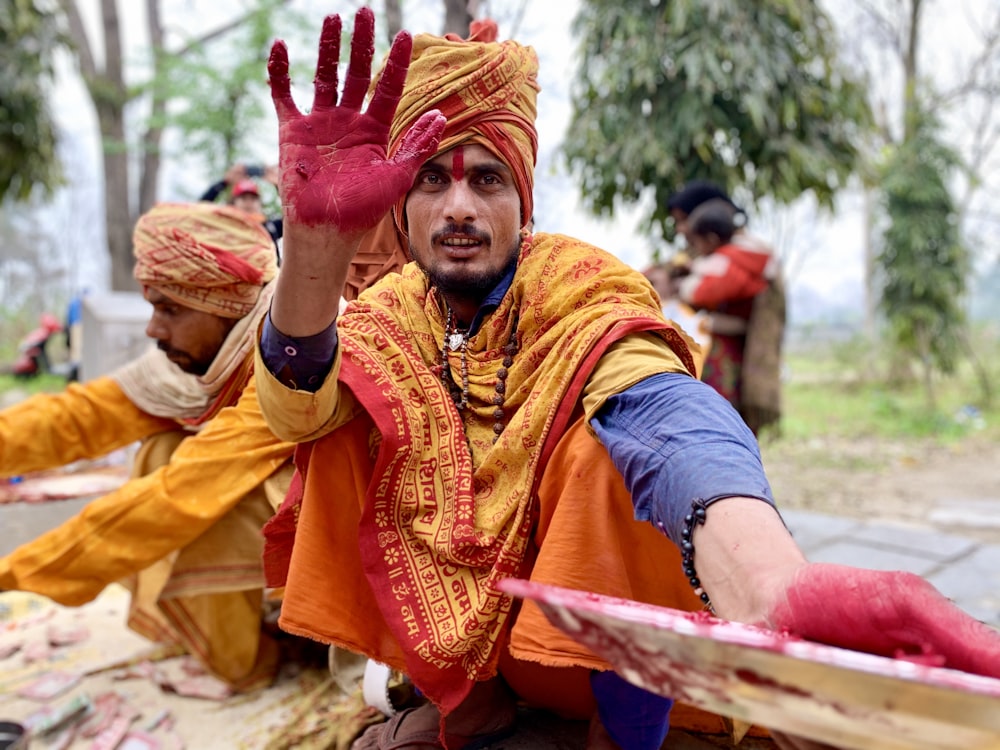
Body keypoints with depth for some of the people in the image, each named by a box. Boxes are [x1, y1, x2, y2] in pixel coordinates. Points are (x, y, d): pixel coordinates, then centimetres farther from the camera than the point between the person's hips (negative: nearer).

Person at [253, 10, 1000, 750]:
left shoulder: (578, 290, -15)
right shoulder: (388, 314, -3)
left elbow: (666, 419, -37)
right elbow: (297, 411, -24)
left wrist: (769, 586, -58)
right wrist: (316, 249, -43)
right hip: (450, 623, 4)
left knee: (611, 439, -31)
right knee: (337, 415, -13)